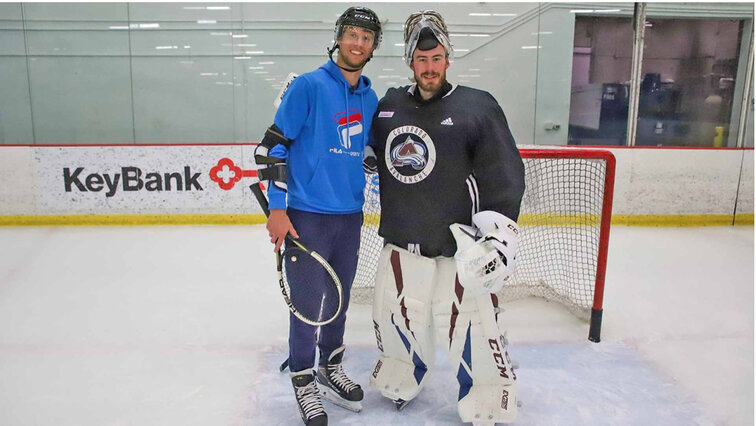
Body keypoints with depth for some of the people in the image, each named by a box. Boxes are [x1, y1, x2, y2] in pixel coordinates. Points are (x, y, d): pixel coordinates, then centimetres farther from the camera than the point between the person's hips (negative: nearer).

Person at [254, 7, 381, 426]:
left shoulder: (371, 99, 9)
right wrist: (276, 209, -15)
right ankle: (303, 383, 19)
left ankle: (331, 370, 35)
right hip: (307, 216, -6)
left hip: (350, 217, 6)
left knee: (339, 299, 16)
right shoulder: (308, 86, -9)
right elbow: (273, 145, -11)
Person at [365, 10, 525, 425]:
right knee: (395, 315, 16)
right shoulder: (389, 106, 7)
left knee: (469, 325, -2)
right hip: (400, 243, 5)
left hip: (458, 247, -4)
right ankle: (400, 379, 43)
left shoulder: (477, 107, -5)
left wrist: (500, 231, -17)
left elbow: (504, 174, -9)